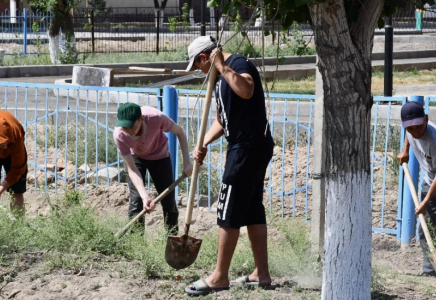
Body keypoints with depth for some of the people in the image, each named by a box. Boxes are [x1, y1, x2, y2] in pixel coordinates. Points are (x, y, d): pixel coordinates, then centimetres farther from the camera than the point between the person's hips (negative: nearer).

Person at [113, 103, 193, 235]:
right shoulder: (119, 135, -37)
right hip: (136, 157, 0)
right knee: (136, 200, -11)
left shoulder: (156, 118, -40)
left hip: (160, 156, 1)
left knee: (168, 200, 4)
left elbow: (179, 132, -19)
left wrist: (187, 162, -25)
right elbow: (132, 169, -31)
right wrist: (144, 196, -42)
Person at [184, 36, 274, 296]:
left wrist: (222, 66, -25)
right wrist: (204, 144, 7)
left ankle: (220, 277, 0)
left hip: (250, 147, -10)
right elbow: (221, 120, 22)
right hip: (248, 148, 10)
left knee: (229, 213, -5)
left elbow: (246, 91, -35)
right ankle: (261, 274, 16)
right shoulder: (220, 78, 18)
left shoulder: (239, 64, -12)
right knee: (253, 211, 12)